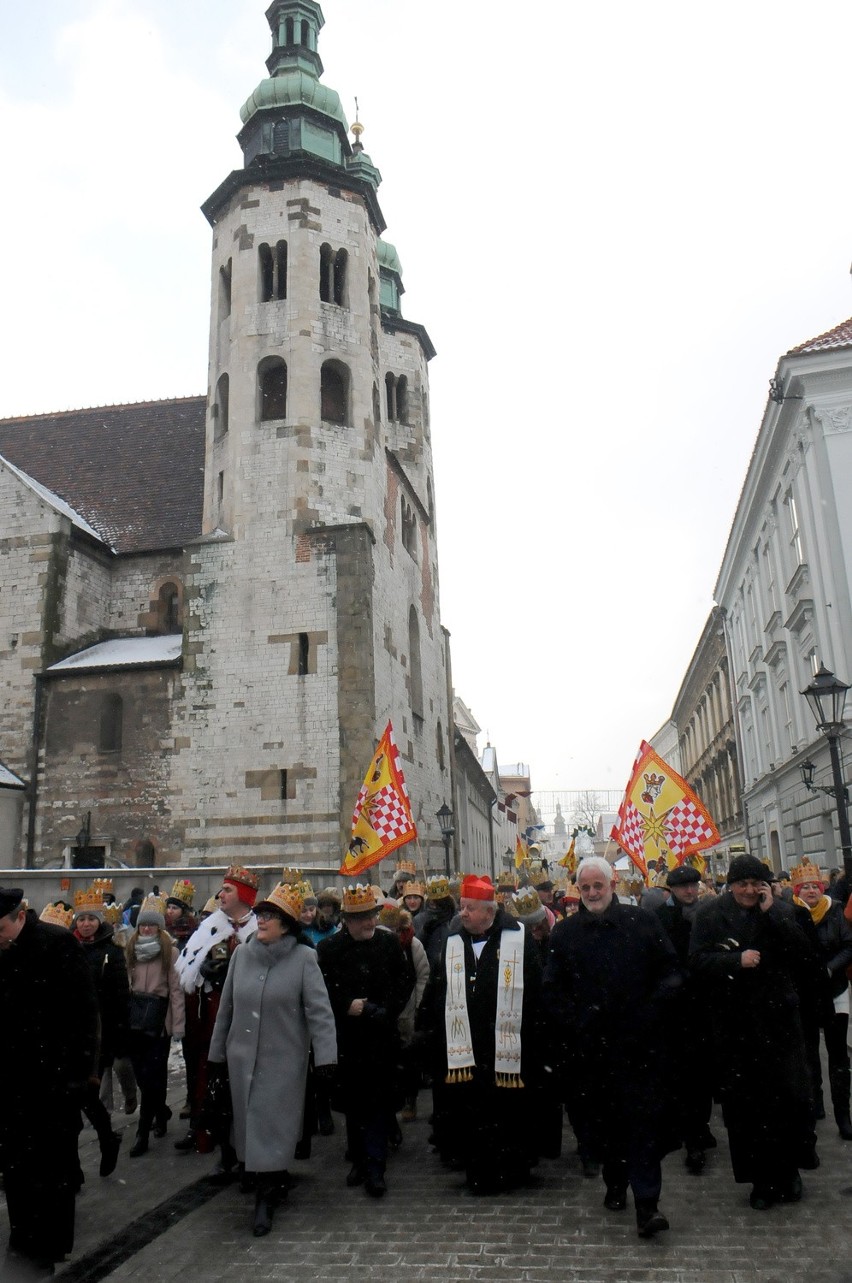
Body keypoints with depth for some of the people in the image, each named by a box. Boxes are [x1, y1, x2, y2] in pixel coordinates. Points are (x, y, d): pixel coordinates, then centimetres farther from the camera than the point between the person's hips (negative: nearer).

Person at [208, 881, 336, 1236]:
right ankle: (276, 1182, 33)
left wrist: (325, 1056, -19)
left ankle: (265, 1200, 10)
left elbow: (319, 1009, -13)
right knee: (251, 1124, 13)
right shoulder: (241, 954, 2)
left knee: (271, 1127, -2)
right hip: (242, 1057, 5)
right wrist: (217, 1052, 13)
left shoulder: (303, 958, -11)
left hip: (283, 1060, -4)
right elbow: (226, 1006, 10)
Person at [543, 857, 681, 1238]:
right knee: (601, 1117, 12)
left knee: (643, 1120, -3)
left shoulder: (643, 922, 1)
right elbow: (552, 989, 6)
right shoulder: (565, 932, 5)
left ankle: (647, 1203, 3)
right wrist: (572, 1025, -7)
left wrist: (650, 1013, -11)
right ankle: (615, 1185, 31)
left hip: (638, 1045, -2)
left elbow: (671, 974, 2)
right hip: (589, 1046, 2)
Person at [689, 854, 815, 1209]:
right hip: (733, 1025, -1)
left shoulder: (781, 911, 4)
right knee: (744, 1105, 4)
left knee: (792, 1099, 0)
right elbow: (697, 961, -6)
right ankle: (761, 1179, 20)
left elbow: (803, 956, -8)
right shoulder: (711, 914, 0)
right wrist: (736, 960, -21)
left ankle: (786, 1170, 23)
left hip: (778, 1017, 1)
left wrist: (772, 912, -13)